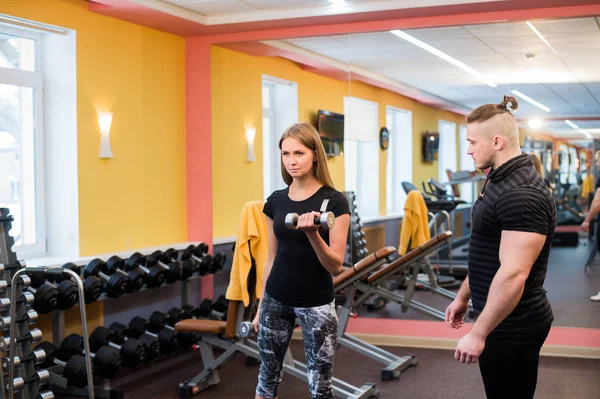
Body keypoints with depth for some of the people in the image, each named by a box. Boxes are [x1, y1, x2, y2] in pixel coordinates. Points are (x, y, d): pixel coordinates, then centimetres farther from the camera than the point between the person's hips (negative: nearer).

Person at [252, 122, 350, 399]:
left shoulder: (334, 202, -11)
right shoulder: (275, 201, 3)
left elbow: (336, 266, -13)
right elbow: (272, 257, 12)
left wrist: (312, 233, -30)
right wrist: (260, 305, 15)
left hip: (316, 304, -4)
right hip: (276, 301, 5)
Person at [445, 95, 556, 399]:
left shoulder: (521, 194, -23)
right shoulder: (499, 181, 10)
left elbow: (513, 275, -28)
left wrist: (478, 333, -24)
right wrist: (463, 297, 23)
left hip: (512, 326, -10)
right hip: (501, 319, 10)